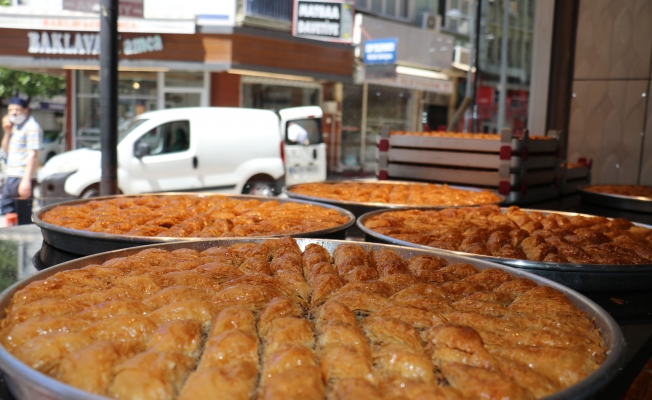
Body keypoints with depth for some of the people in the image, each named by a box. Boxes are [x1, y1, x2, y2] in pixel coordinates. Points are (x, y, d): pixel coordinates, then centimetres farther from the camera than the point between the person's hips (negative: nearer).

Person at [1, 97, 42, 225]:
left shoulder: (32, 127, -12)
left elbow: (33, 154, -19)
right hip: (11, 176, 10)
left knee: (23, 217, -5)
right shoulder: (15, 127, 18)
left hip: (22, 177, -10)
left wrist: (26, 180, -25)